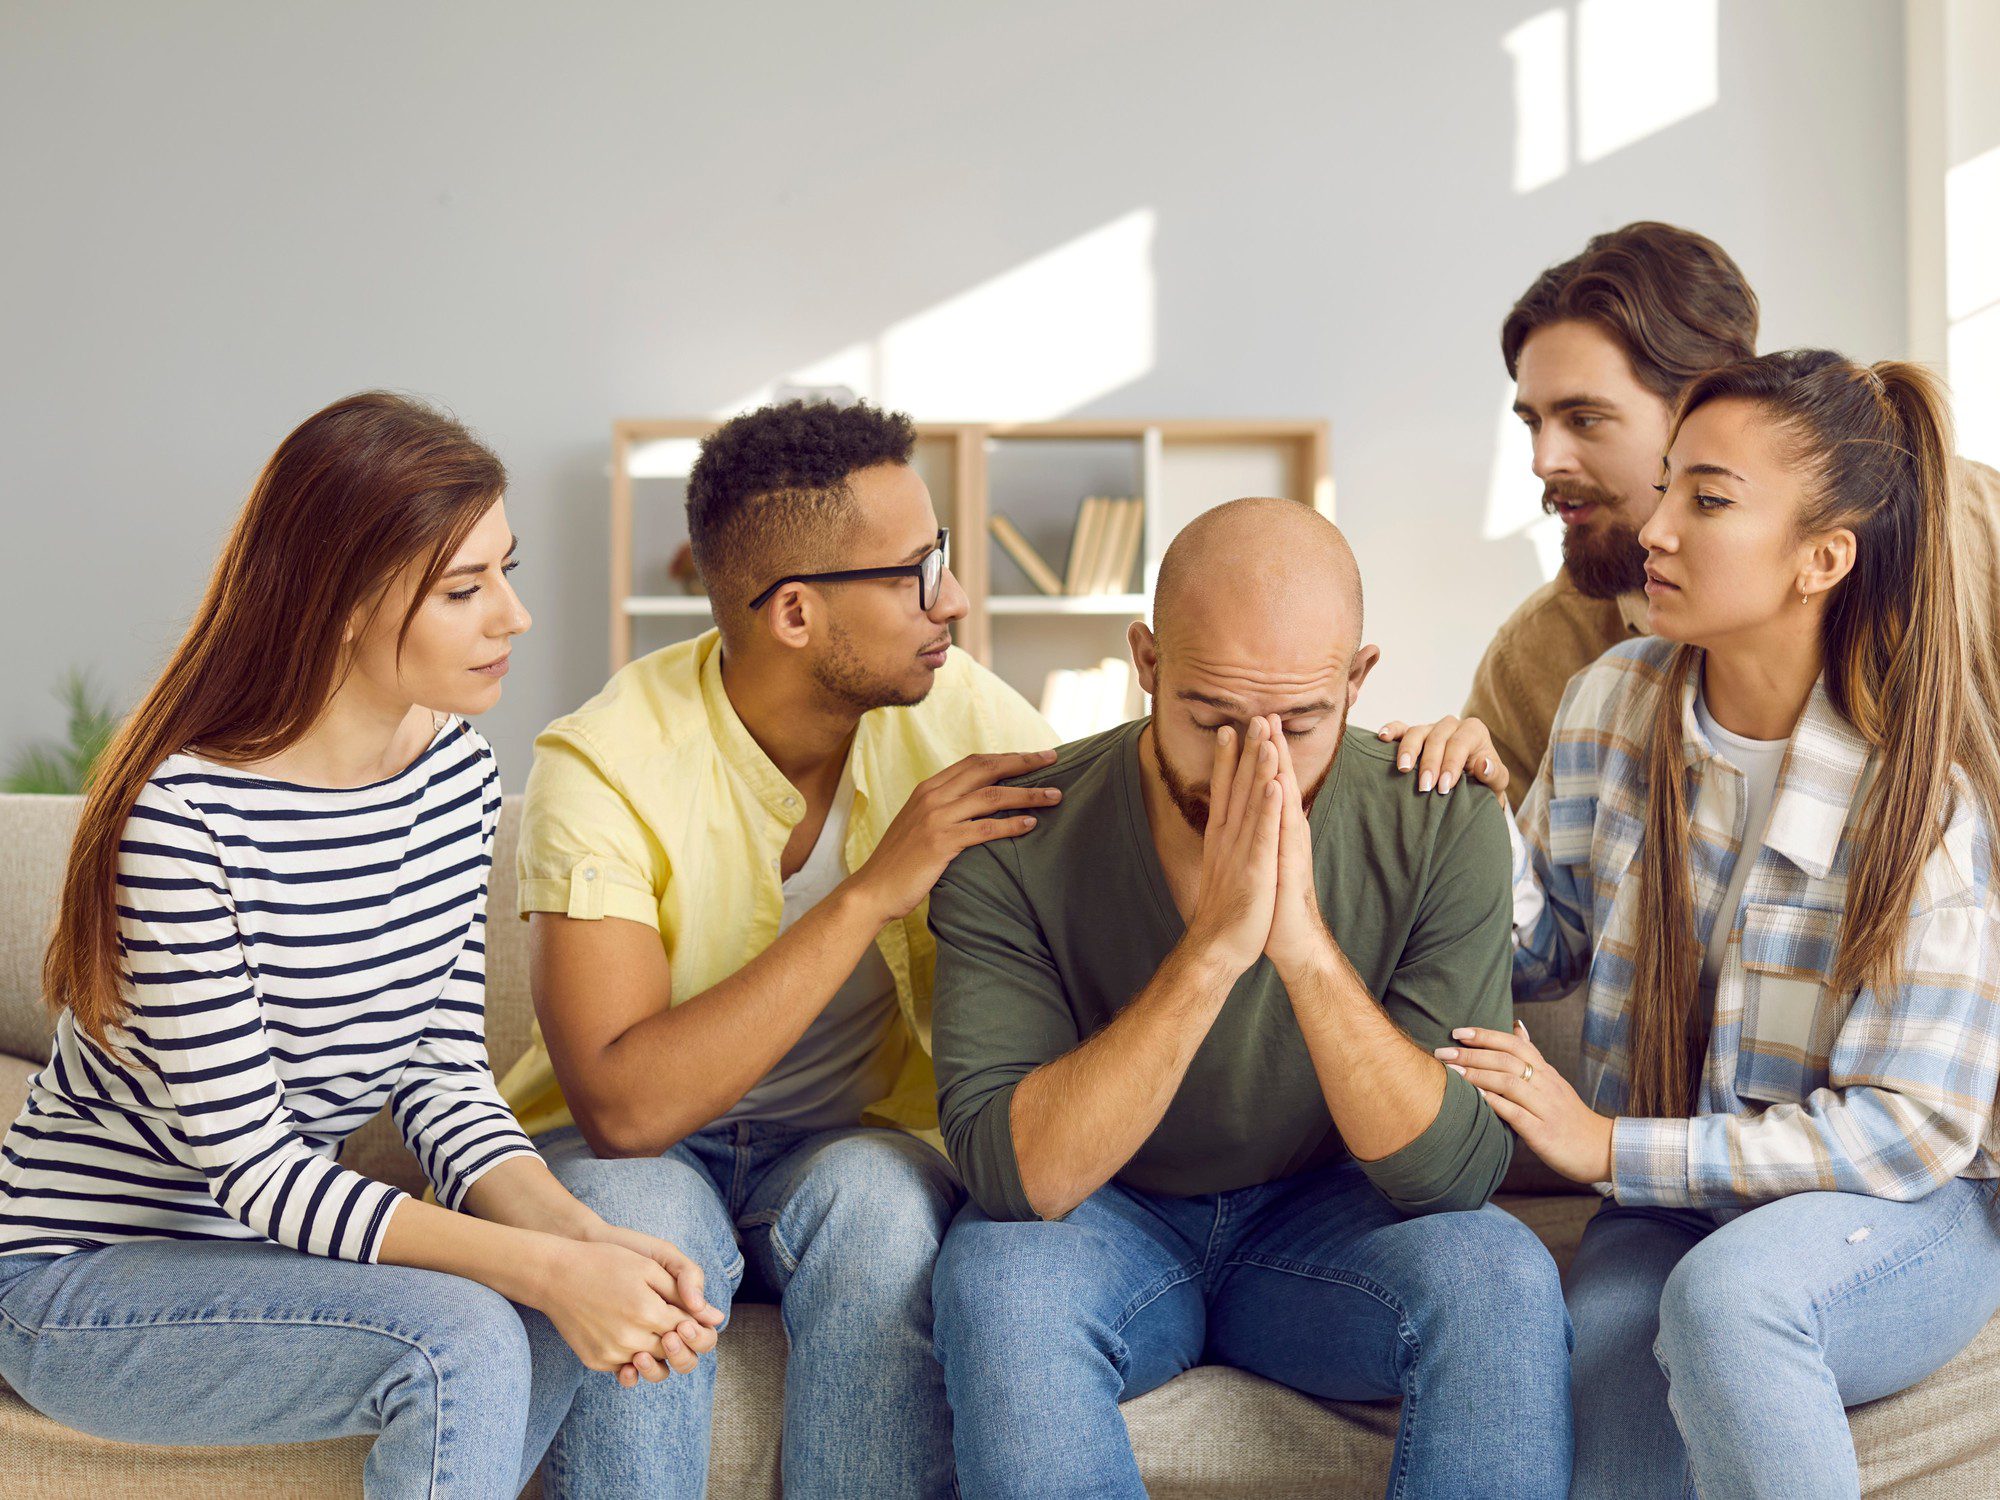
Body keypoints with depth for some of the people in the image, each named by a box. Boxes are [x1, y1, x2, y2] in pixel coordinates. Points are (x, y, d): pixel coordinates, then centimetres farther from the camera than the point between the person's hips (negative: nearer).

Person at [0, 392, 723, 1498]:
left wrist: (575, 1232, -23)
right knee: (458, 1342, -30)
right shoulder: (184, 815, -26)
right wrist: (545, 1269, -33)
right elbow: (249, 1164, -25)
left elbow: (442, 1074, -4)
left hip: (294, 1233, 7)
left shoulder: (458, 773, -2)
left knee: (646, 1298, -13)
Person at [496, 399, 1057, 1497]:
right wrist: (874, 892, -32)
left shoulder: (958, 714, -9)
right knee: (629, 1213, -35)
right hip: (629, 1156, -2)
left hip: (854, 1144, 3)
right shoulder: (602, 767, -21)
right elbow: (624, 1107, -30)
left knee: (879, 1196, -31)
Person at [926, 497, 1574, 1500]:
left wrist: (1306, 945, -35)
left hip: (1324, 1213, 1)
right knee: (993, 1278, -33)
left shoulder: (1440, 829, -15)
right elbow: (1012, 1176, -26)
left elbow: (1455, 1171, -20)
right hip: (1100, 1226, -1)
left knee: (1503, 1280, -29)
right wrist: (1210, 950, -35)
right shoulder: (1020, 841, -19)